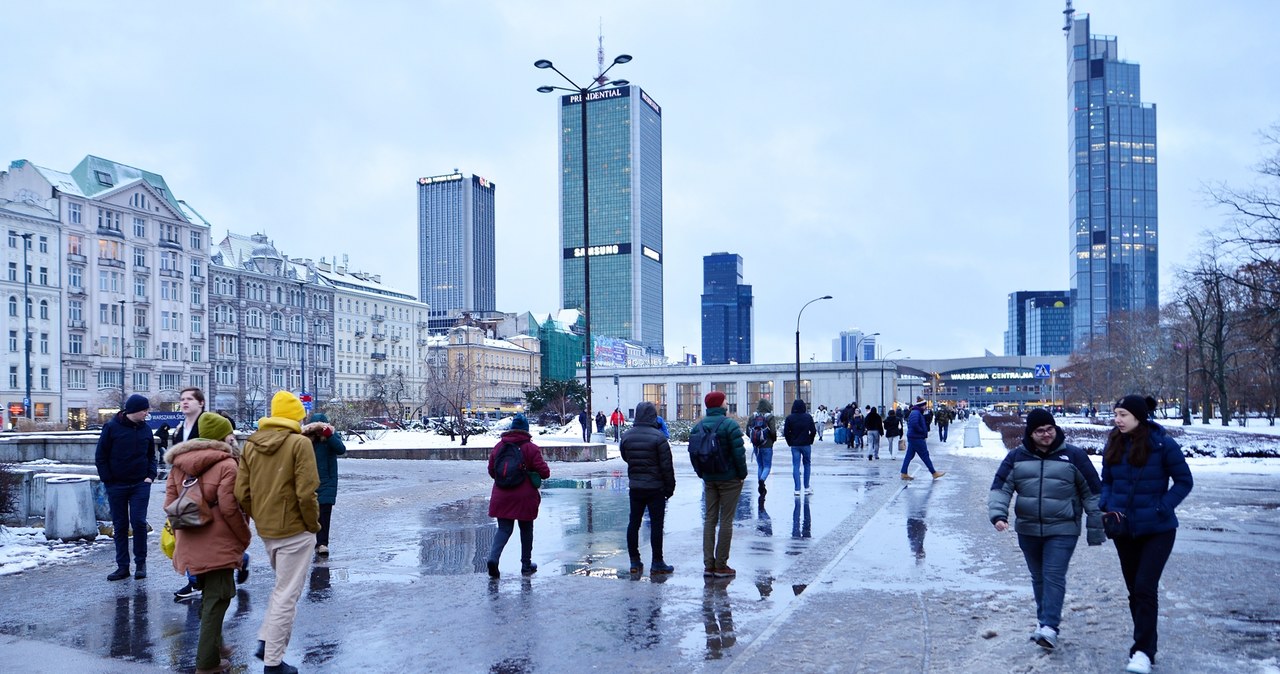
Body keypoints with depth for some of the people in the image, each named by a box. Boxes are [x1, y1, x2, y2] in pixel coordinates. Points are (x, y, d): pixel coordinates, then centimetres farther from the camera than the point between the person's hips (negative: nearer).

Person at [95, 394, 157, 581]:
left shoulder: (145, 429, 4)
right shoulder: (111, 427, -6)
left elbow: (151, 455, 14)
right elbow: (100, 456, -2)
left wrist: (150, 476, 1)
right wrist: (108, 480, -6)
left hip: (140, 485, 1)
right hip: (116, 486, -1)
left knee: (139, 522, -6)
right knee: (120, 526, 6)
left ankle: (141, 562, 7)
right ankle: (122, 566, 13)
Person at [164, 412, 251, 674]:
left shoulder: (179, 464, 9)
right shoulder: (226, 464, -13)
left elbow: (170, 503, 11)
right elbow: (230, 508, -16)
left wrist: (180, 537, 21)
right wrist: (245, 538, -3)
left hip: (190, 544, 7)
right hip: (218, 545, -7)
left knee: (209, 595, 24)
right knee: (217, 599, 2)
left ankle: (214, 645, 36)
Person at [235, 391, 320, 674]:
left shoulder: (251, 444, 5)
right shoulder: (299, 443, -14)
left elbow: (241, 492, 3)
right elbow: (306, 492, -19)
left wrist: (259, 518, 14)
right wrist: (314, 524, -5)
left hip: (266, 530, 7)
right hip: (295, 530, -7)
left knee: (281, 587, 26)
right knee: (287, 595, 4)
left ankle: (265, 640, 19)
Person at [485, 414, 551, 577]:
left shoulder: (498, 446, 2)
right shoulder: (531, 448, -9)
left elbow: (491, 471, 10)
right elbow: (544, 472, -10)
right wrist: (532, 472, 11)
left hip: (502, 496, 3)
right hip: (525, 498, -3)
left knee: (504, 529, 7)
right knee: (526, 530, 13)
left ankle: (493, 558, -16)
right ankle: (526, 564, 21)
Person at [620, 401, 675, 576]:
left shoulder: (627, 436, 1)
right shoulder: (658, 437, -14)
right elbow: (667, 465, -12)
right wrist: (670, 487, -3)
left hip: (635, 487, 5)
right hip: (656, 488, -5)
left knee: (634, 523, 11)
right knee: (656, 524, 2)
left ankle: (635, 562, 16)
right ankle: (657, 563, 6)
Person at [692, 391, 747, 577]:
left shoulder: (698, 426, 5)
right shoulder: (729, 424, -14)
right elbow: (739, 452, -18)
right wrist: (742, 474, -5)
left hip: (709, 479, 6)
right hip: (729, 479, -5)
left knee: (709, 519, 11)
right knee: (726, 520, 0)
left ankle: (708, 564, 11)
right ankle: (721, 565, 4)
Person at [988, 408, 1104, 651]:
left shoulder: (1073, 455, -2)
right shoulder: (1016, 457, 3)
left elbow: (1093, 493, 2)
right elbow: (1000, 488, 1)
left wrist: (1096, 529, 1)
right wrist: (998, 514, -17)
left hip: (1062, 530, -3)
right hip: (1028, 530, 3)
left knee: (1054, 577, -11)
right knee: (1038, 577, 13)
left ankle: (1049, 626, -13)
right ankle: (1043, 620, 27)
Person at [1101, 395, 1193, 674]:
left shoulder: (1163, 444, -14)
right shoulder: (1113, 445, 0)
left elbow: (1183, 481, -7)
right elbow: (1107, 481, 11)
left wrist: (1161, 509, -16)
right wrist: (1106, 506, -6)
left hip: (1157, 530, -5)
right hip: (1124, 530, 5)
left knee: (1145, 587, -12)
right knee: (1135, 589, 13)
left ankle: (1143, 651, -2)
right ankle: (1146, 645, 28)